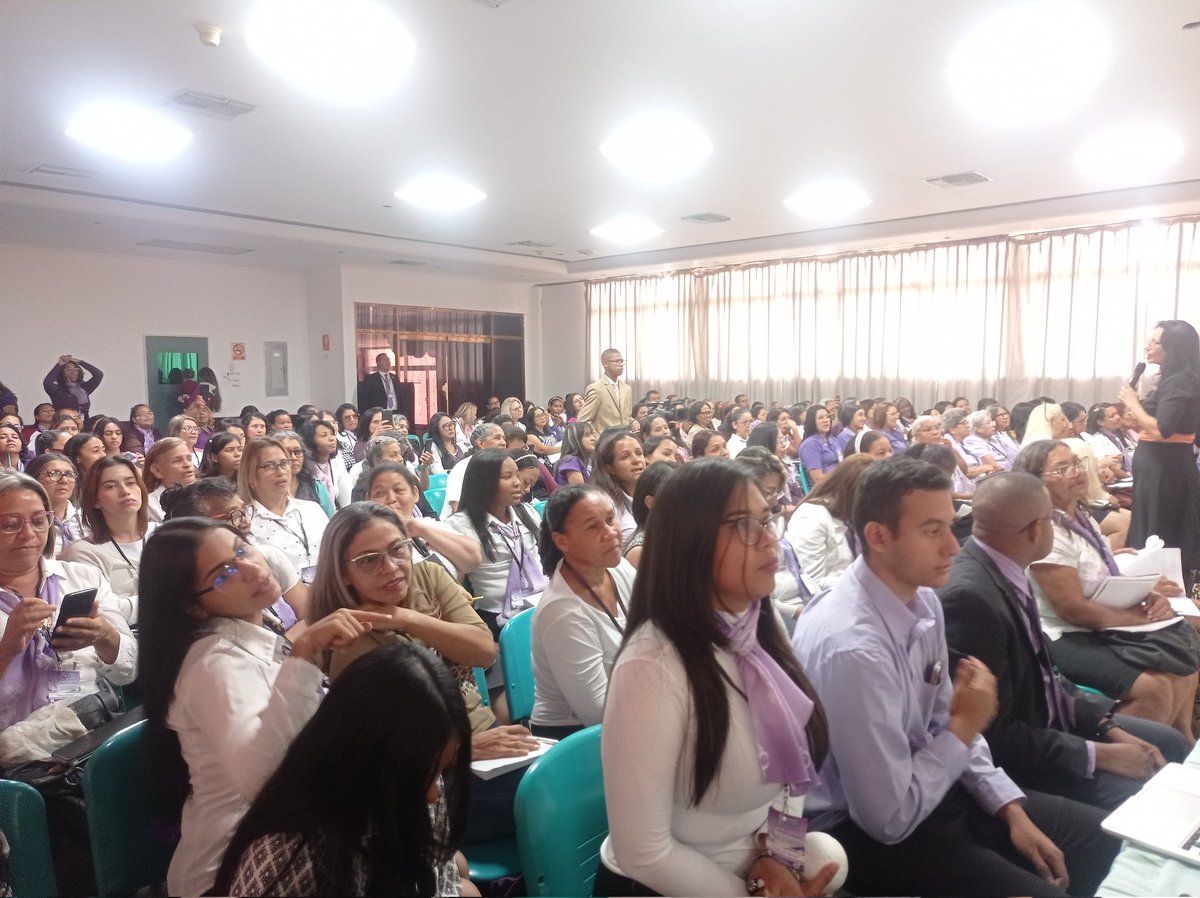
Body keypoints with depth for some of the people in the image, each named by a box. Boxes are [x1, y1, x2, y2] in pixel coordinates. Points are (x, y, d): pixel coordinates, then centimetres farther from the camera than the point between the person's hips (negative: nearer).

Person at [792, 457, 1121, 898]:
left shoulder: (923, 600, -5)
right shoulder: (852, 647, -33)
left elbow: (942, 723, 10)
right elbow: (889, 818, -24)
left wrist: (1011, 809, 0)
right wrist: (966, 727, -15)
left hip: (924, 785, 8)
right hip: (869, 832, -8)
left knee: (1101, 839, 12)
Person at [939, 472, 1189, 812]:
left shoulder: (1005, 570, -2)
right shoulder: (969, 597, -31)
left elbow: (1041, 671, 8)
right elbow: (995, 735, -26)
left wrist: (1110, 728, -1)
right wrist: (1100, 755, -18)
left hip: (1045, 719, 10)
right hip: (1011, 758, -9)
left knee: (1170, 743, 17)